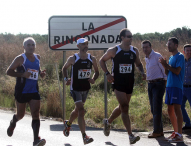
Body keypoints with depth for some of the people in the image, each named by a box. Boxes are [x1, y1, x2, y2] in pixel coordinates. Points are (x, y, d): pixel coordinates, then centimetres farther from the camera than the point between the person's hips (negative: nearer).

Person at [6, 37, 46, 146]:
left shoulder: (37, 57, 9)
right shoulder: (20, 58, -7)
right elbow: (9, 71, -8)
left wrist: (41, 73, 5)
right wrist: (22, 74, -22)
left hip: (34, 91, 4)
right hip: (22, 91, -4)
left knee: (36, 114, -11)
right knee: (21, 114, 11)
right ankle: (13, 123, 46)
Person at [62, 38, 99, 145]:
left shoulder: (92, 59, -1)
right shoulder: (73, 59, -10)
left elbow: (97, 71, 12)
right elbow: (64, 68, 6)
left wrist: (93, 79, -7)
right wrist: (66, 79, -9)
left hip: (86, 88, 5)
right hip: (75, 88, -5)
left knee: (78, 110, 21)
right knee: (81, 111, -16)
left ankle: (68, 124, 51)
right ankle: (84, 136, -19)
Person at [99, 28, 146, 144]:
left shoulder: (135, 51, 5)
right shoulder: (113, 51, -6)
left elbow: (138, 63, 20)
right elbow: (102, 61, 6)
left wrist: (142, 72, 0)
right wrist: (107, 73, -6)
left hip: (129, 83, 5)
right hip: (118, 82, -5)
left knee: (122, 107, 16)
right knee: (125, 107, -14)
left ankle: (108, 122, 45)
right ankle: (131, 136, -16)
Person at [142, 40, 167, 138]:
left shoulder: (157, 56, -10)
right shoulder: (146, 59, 14)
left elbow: (165, 69, -8)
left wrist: (165, 83, -7)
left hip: (158, 84, -9)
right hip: (150, 84, 9)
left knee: (157, 109, -9)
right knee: (153, 109, 9)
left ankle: (157, 131, -7)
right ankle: (160, 131, 15)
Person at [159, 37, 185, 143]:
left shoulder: (180, 56, -7)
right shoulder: (171, 58, 19)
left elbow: (177, 71, -17)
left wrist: (166, 65, -11)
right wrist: (165, 66, 2)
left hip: (176, 86, -9)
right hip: (169, 86, 9)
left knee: (176, 109, -13)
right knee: (170, 110, 10)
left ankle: (179, 135, -15)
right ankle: (175, 132, 19)